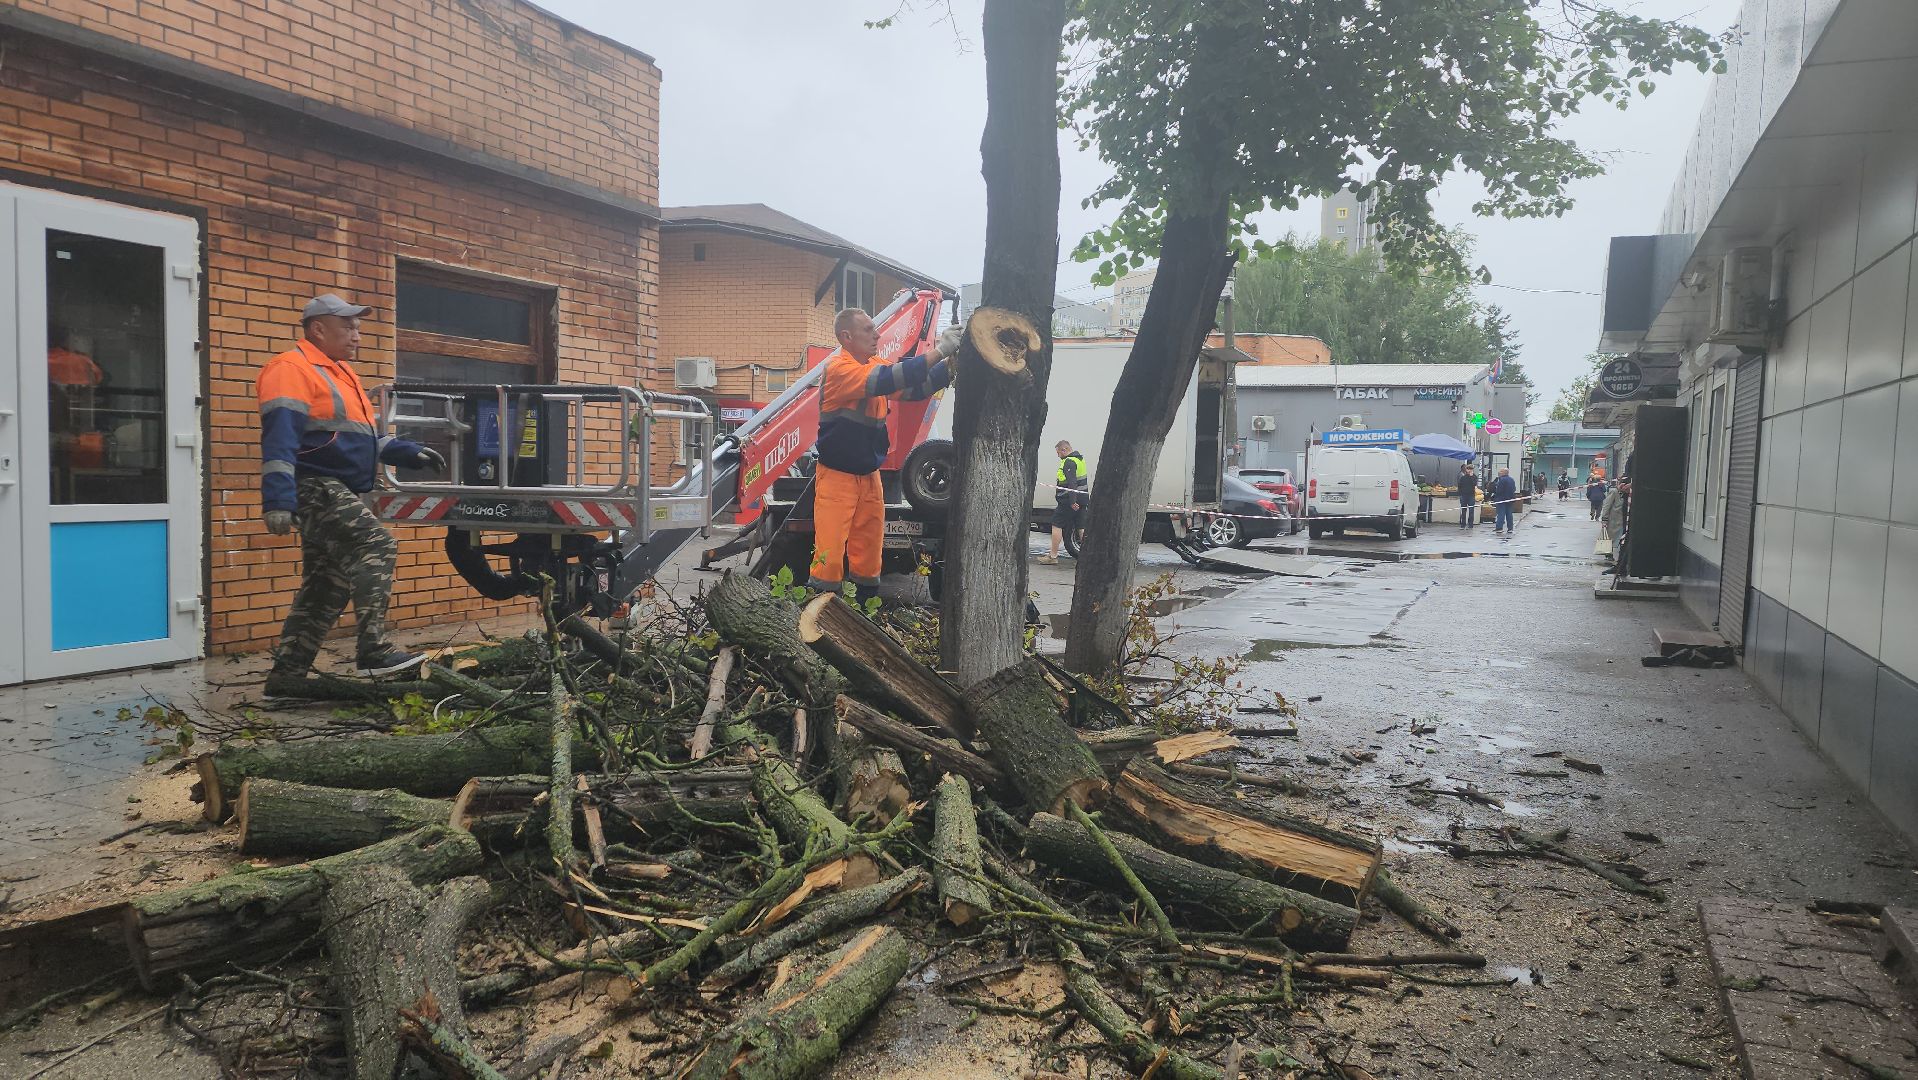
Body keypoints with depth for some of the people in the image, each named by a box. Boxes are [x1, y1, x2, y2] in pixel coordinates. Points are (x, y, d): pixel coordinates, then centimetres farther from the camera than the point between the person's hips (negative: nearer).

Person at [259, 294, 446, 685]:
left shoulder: (340, 374, 23)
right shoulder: (293, 370, -8)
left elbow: (362, 438, 29)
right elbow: (279, 440, -19)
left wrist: (410, 453, 16)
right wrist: (277, 502, -28)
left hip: (339, 494, 10)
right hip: (315, 489, -10)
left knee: (325, 590, 10)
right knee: (376, 545, -23)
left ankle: (286, 674, 16)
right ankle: (374, 652, -26)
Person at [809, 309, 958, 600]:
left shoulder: (876, 365, 7)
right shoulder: (839, 368, -18)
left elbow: (915, 389, 4)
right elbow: (886, 381, -31)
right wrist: (938, 351, -31)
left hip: (869, 475, 8)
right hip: (837, 476, -8)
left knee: (869, 552, 11)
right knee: (830, 553, -7)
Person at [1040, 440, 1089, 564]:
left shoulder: (1069, 462, -16)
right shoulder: (1079, 459, 16)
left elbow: (1071, 484, -24)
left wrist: (1072, 501, -27)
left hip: (1069, 501, -9)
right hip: (1081, 500, 10)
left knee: (1057, 525, -2)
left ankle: (1053, 556, -1)